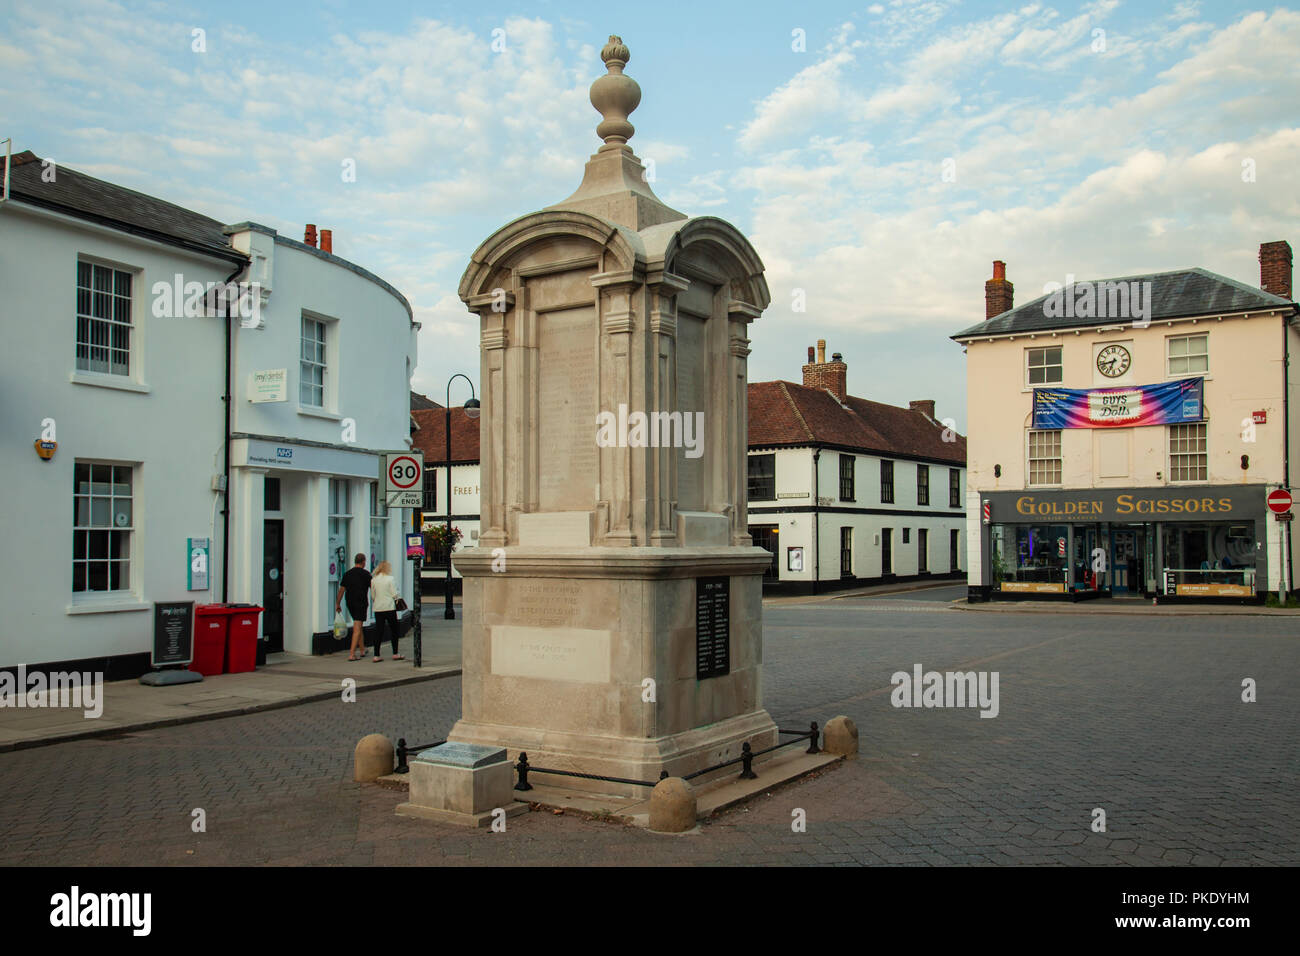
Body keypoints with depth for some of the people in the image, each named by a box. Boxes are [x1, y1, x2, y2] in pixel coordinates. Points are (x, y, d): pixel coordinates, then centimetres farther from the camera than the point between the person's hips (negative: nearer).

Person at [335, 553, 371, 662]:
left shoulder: (347, 574, 8)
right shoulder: (365, 574, -6)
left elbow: (341, 590, 9)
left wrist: (337, 604, 15)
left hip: (350, 604, 6)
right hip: (361, 603, -5)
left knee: (359, 626, 20)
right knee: (357, 629, -7)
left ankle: (362, 650, 29)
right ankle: (352, 654, -13)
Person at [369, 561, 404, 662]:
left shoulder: (373, 580, 4)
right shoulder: (390, 579, -7)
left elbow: (372, 595, 8)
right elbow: (394, 594, -8)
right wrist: (396, 602, 9)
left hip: (378, 609, 4)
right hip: (389, 608, -4)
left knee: (378, 631, 5)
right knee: (394, 631, 8)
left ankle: (376, 655, 1)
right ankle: (395, 654, 11)